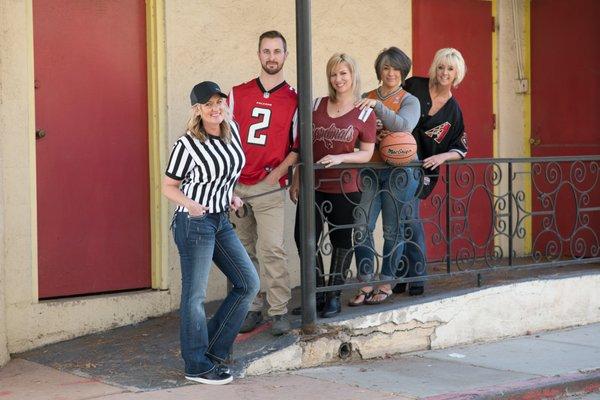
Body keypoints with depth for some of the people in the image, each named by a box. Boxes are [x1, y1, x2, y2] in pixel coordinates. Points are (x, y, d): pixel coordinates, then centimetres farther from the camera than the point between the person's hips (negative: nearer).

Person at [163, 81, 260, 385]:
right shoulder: (187, 144, -16)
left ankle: (213, 348, 19)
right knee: (195, 295, 0)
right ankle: (198, 366, 11)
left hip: (221, 220, 8)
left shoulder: (232, 131, 4)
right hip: (194, 222, -8)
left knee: (249, 284, 8)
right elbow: (169, 187, -8)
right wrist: (189, 203, -27)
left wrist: (231, 197, 7)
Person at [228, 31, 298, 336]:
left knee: (271, 249, -11)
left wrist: (276, 174, -7)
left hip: (270, 186, -3)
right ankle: (251, 309, 14)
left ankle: (279, 312, -4)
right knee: (244, 252, 6)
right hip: (236, 185, 3)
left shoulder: (294, 100, 3)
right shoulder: (238, 93, 9)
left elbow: (298, 147, 4)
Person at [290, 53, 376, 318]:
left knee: (341, 240, 6)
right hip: (313, 186, 2)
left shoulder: (365, 113, -1)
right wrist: (296, 180, 9)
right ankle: (317, 296, 14)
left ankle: (334, 296, 20)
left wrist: (340, 158, -18)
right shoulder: (317, 106, 7)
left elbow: (367, 154, -2)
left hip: (345, 188, -2)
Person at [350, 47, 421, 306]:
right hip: (370, 172, 2)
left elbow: (404, 125, -16)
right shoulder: (365, 99, 11)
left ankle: (386, 283, 14)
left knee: (393, 230, 3)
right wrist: (373, 136, -10)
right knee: (362, 228, -7)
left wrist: (377, 106, -21)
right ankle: (366, 285, 1)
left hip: (399, 172, -2)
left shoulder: (409, 101, 4)